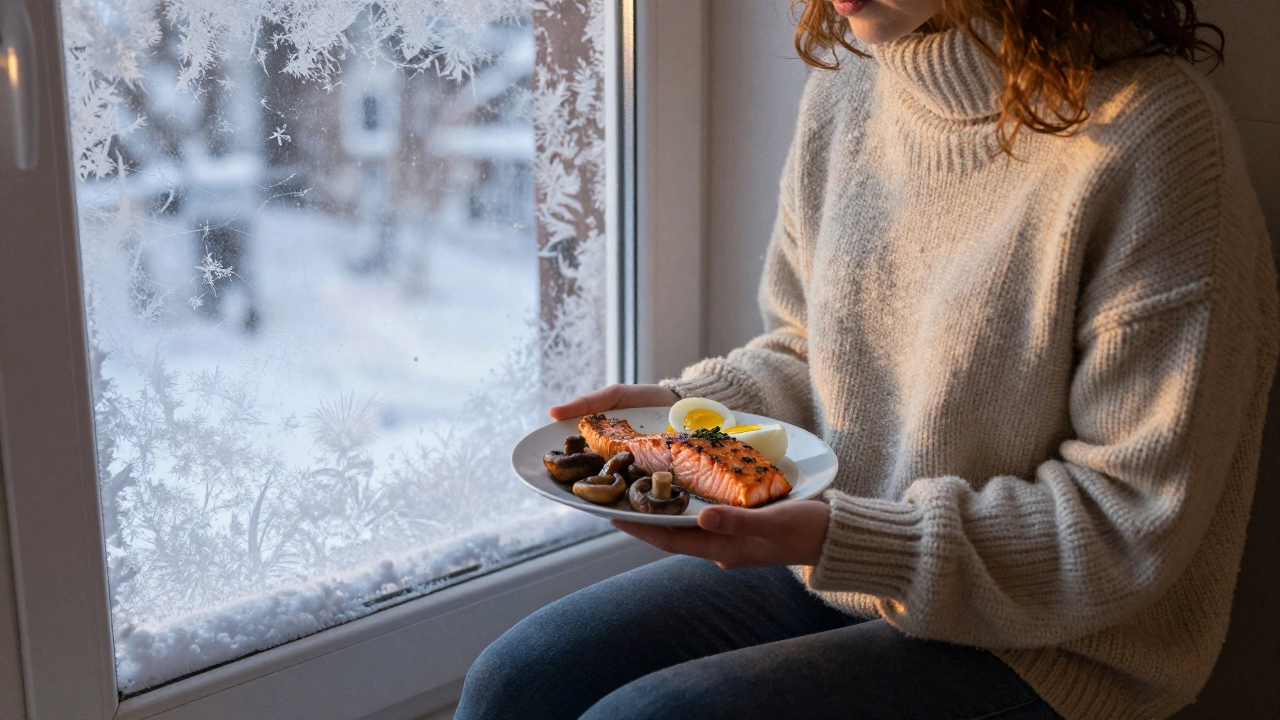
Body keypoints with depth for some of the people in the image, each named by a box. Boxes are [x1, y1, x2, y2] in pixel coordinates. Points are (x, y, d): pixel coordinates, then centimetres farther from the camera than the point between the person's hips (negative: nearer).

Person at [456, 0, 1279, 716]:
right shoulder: (848, 79, 1)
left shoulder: (1153, 134, -21)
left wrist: (840, 539, -26)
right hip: (833, 556, 6)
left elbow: (1136, 522, -19)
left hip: (1043, 641, -6)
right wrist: (687, 406, -7)